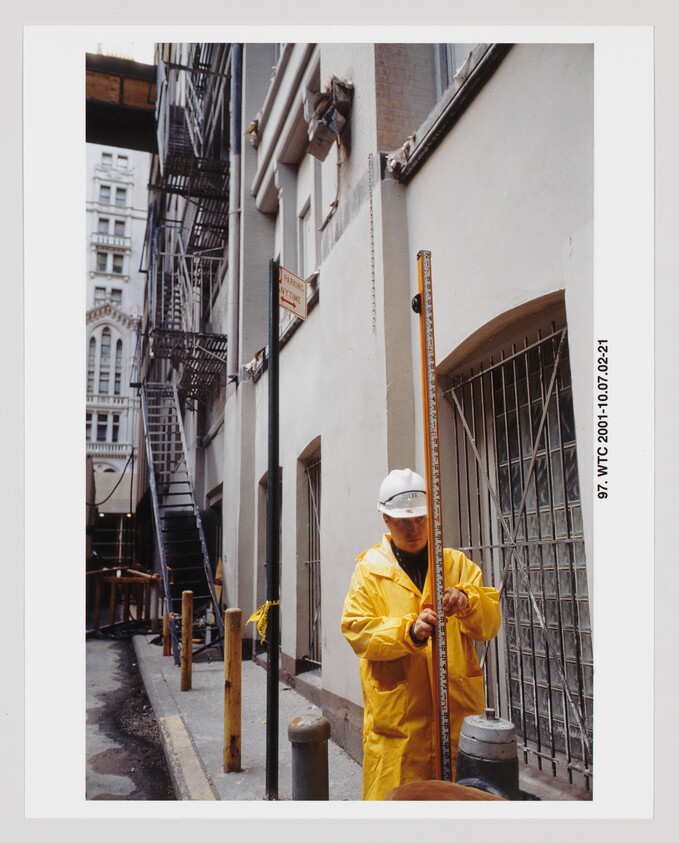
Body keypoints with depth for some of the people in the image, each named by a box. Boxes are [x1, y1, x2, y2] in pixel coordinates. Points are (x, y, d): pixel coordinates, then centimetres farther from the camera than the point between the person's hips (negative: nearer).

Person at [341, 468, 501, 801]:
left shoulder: (457, 563, 11)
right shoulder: (370, 569, 2)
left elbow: (490, 624, 4)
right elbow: (357, 629, -8)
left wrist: (467, 602, -17)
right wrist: (409, 631, -24)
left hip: (458, 709, 3)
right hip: (397, 714, -2)